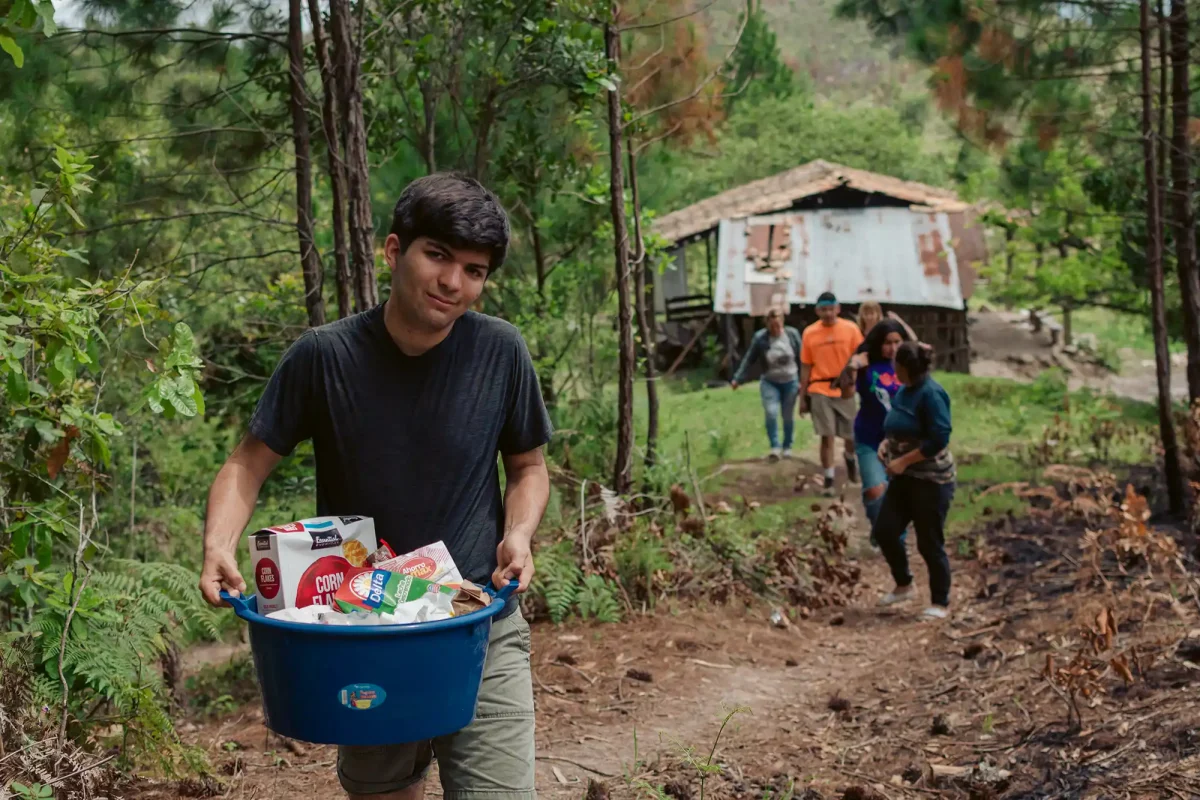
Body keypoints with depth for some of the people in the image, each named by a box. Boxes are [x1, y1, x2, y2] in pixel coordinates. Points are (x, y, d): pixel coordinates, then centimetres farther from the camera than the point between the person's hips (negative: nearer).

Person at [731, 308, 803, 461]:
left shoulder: (792, 334, -9)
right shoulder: (760, 338, -12)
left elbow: (801, 358, -1)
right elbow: (749, 359, -7)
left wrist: (803, 381, 1)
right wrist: (738, 378, -12)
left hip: (790, 381, 1)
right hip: (769, 382, -1)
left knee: (788, 416, 9)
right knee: (771, 413, -17)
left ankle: (787, 447, 26)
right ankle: (775, 448, -9)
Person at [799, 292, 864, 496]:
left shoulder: (850, 329, -2)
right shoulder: (809, 333, 0)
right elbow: (806, 367, 5)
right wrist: (803, 397, 5)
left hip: (845, 391, 1)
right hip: (820, 392, 0)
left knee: (852, 436, 9)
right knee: (827, 437, -4)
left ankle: (850, 457, 42)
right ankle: (829, 479, 4)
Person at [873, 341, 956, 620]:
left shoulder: (931, 394, -19)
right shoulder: (905, 391, 8)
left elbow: (939, 440, -24)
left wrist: (903, 461, -20)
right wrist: (886, 443, 2)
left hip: (931, 480, -9)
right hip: (905, 477, 9)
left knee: (929, 543, -1)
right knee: (883, 530, 5)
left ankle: (941, 604, 14)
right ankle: (904, 585, 24)